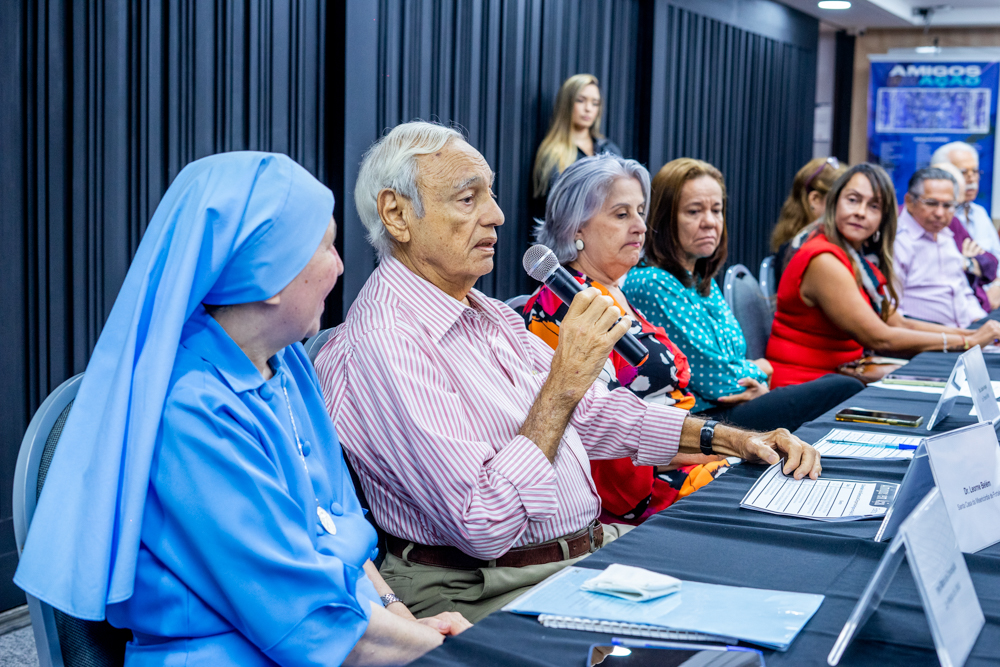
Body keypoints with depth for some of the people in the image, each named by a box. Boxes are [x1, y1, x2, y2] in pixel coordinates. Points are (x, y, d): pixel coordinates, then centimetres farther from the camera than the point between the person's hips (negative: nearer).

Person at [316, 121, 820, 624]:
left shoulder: (484, 313, 14)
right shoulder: (385, 342, -19)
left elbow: (593, 412, 23)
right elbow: (483, 526, -25)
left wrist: (733, 440, 12)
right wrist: (565, 382, -22)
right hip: (484, 591, -9)